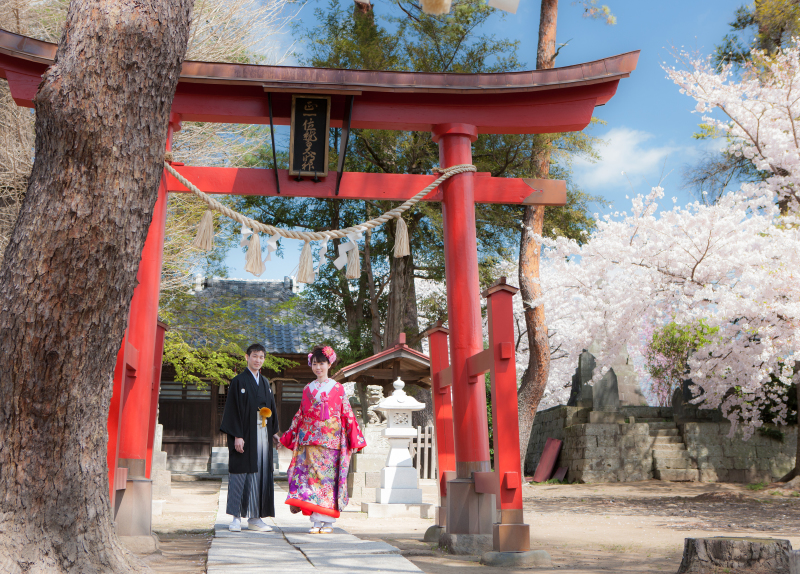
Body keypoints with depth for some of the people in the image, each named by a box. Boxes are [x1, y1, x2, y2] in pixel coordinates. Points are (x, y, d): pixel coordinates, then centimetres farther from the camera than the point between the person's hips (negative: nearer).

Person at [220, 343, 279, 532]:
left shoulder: (265, 383, 16)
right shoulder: (238, 381, -3)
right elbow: (233, 409, -9)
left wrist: (274, 432, 11)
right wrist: (237, 435, -16)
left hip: (262, 436, 6)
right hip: (244, 435, -6)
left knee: (261, 474, 4)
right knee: (240, 474, -3)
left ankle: (255, 518, 10)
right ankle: (236, 517, 4)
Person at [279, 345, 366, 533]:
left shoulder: (337, 388, 5)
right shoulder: (308, 389, 13)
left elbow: (347, 415, 4)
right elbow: (300, 415, 18)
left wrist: (354, 439, -1)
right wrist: (289, 436, 13)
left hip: (331, 440, -2)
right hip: (310, 440, 2)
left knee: (329, 476, -4)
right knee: (311, 476, -5)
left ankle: (327, 522, 3)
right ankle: (316, 522, 0)